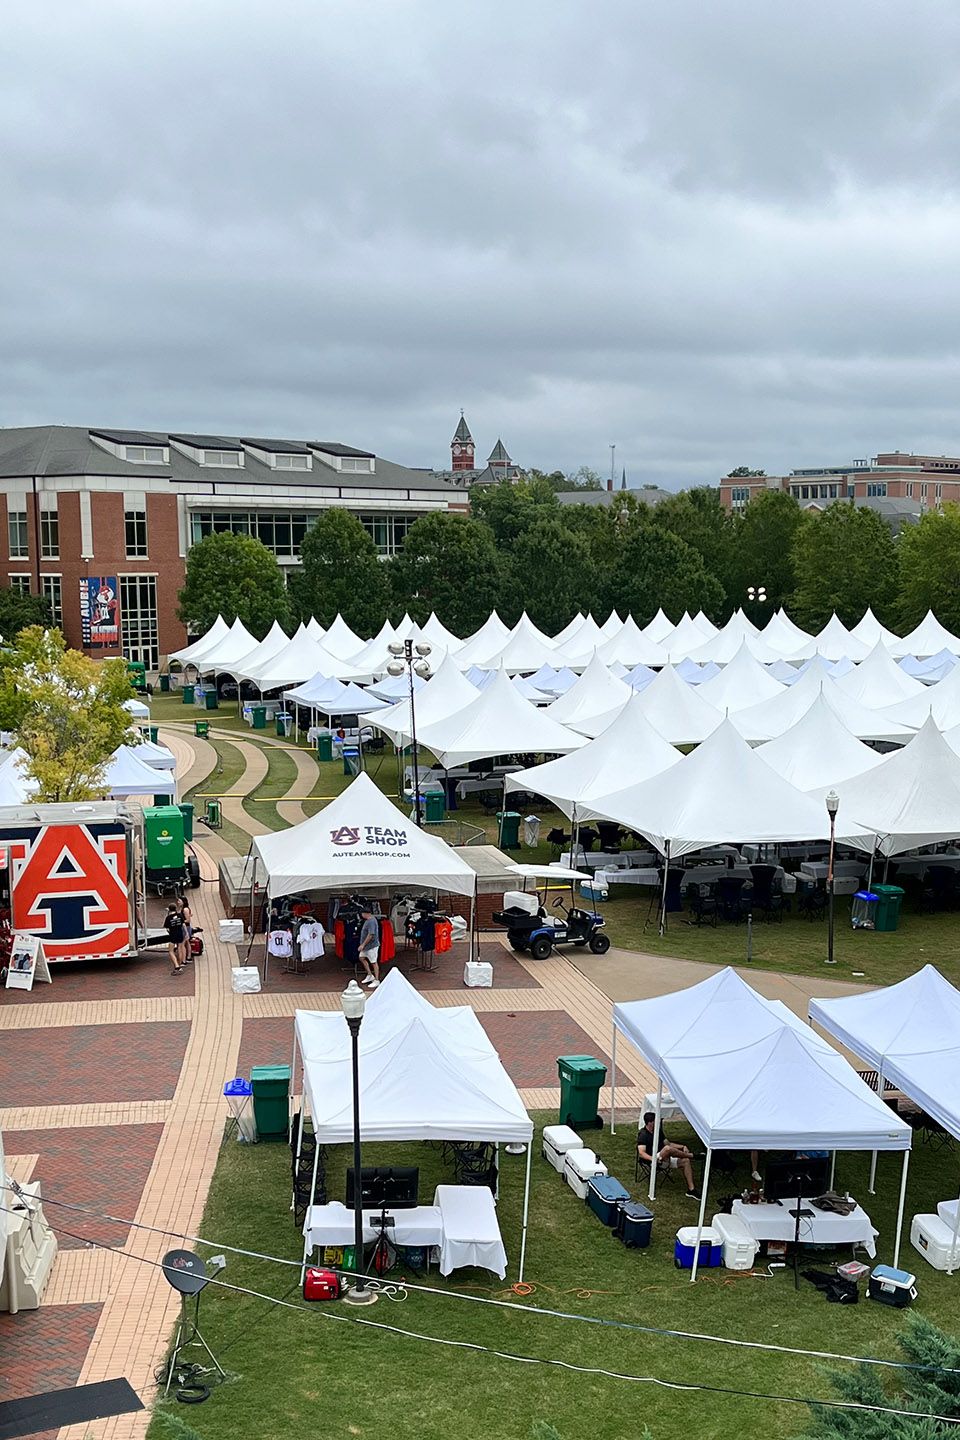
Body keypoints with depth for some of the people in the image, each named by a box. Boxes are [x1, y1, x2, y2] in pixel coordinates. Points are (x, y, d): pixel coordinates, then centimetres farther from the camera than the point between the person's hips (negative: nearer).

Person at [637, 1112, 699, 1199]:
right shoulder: (643, 1135, -9)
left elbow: (668, 1143, 23)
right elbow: (641, 1153, -18)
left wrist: (682, 1147, 8)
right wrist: (653, 1159, -36)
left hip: (666, 1160, 8)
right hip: (655, 1161, -8)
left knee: (686, 1161, -11)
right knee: (667, 1149, -34)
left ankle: (691, 1190, -16)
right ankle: (691, 1155, -12)